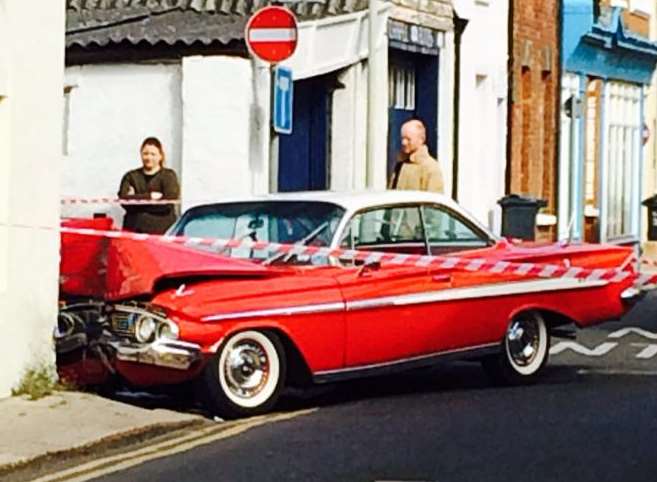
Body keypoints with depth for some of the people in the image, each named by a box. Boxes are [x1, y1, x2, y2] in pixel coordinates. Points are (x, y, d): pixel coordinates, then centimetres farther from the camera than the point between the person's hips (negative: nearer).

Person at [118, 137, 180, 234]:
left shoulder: (169, 176, 7)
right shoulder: (130, 176, 17)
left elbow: (169, 202, -7)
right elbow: (124, 199, 2)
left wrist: (137, 198, -3)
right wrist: (149, 196, -6)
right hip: (134, 229, 2)